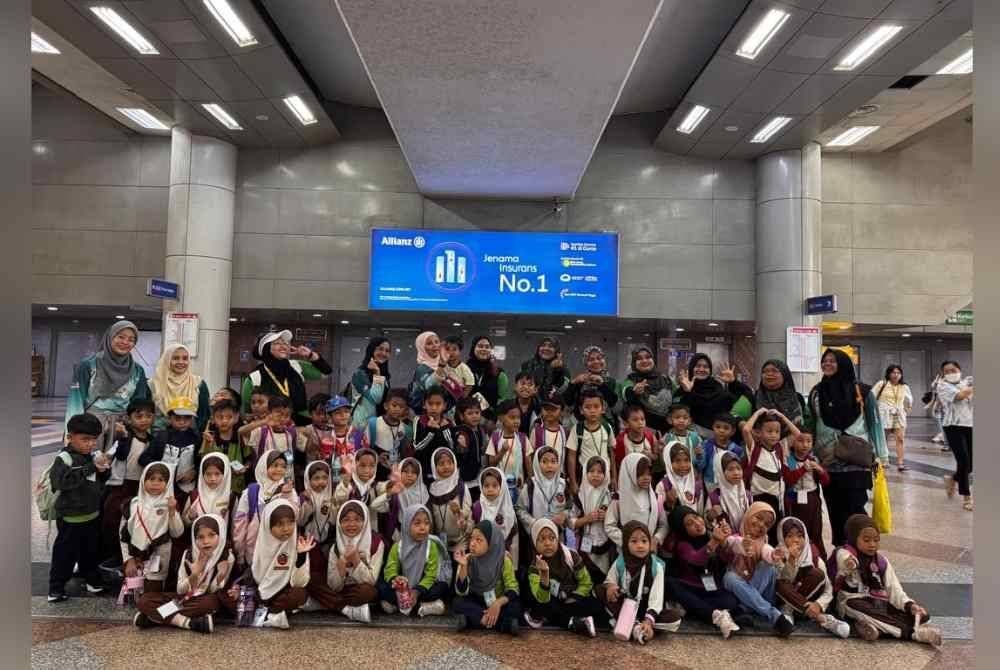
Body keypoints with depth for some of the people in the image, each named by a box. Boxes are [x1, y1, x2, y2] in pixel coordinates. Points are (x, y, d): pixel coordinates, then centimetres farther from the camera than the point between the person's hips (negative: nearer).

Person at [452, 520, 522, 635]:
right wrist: (463, 566, -34)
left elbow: (513, 588, -18)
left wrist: (498, 603, -35)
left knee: (515, 607, -29)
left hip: (498, 603, -2)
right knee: (457, 603, -27)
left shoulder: (503, 560, -18)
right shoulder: (468, 559, -16)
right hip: (476, 602, 2)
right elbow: (461, 592, -20)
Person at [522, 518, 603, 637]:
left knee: (596, 607, -28)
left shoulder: (572, 556, -9)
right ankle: (577, 623, -23)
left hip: (573, 602, 1)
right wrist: (544, 574, -45)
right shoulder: (534, 567, -15)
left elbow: (586, 583, -1)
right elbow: (543, 599, -29)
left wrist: (573, 600, -16)